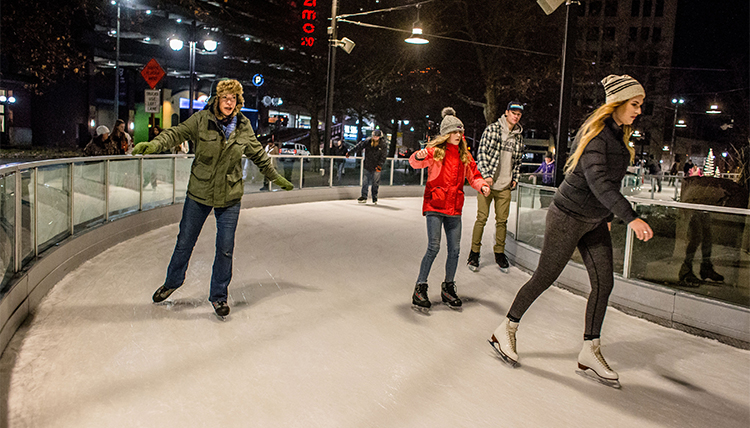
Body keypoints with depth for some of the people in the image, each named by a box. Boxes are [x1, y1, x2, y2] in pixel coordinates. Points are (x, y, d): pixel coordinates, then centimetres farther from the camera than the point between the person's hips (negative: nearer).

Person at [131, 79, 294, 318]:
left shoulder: (243, 127, 0)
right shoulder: (201, 120, -8)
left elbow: (258, 155, 12)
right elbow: (177, 133, -17)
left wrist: (276, 178, 21)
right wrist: (154, 145, -36)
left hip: (230, 197, 1)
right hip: (199, 193, -1)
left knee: (225, 249, 3)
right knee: (185, 242, 13)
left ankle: (219, 296, 22)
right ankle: (172, 282, 39)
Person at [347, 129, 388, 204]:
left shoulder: (383, 145, -7)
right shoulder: (367, 142, -2)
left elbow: (383, 156, -7)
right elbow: (358, 147, 3)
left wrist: (379, 165, -16)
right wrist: (349, 152, 4)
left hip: (376, 167, -2)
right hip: (367, 166, 2)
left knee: (375, 183, 3)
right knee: (365, 182, 4)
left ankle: (375, 199, 12)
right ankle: (364, 197, 12)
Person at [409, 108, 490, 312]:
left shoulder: (464, 155, 13)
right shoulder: (436, 151, -2)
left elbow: (474, 175, 17)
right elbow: (415, 163, -17)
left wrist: (482, 185, -4)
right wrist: (419, 157, -40)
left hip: (454, 209, 5)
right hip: (435, 205, -5)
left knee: (454, 249, 6)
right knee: (433, 247, -11)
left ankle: (448, 288, 23)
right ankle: (420, 289, 0)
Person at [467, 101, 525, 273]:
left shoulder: (519, 136, 11)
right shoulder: (492, 129, -3)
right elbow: (481, 152, -6)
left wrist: (515, 179, 11)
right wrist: (486, 175, -13)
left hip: (505, 186, 4)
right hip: (487, 182, -4)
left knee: (502, 220, 6)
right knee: (482, 218, -1)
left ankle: (499, 253, 20)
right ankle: (474, 253, 10)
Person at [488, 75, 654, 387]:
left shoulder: (617, 133, 10)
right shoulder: (596, 132, -19)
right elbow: (597, 180, -32)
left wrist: (605, 213, 22)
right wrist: (630, 217, -38)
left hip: (594, 221, 9)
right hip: (568, 217, -9)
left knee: (604, 282, 4)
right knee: (544, 278, 0)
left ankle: (590, 353, 13)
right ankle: (505, 331, 17)